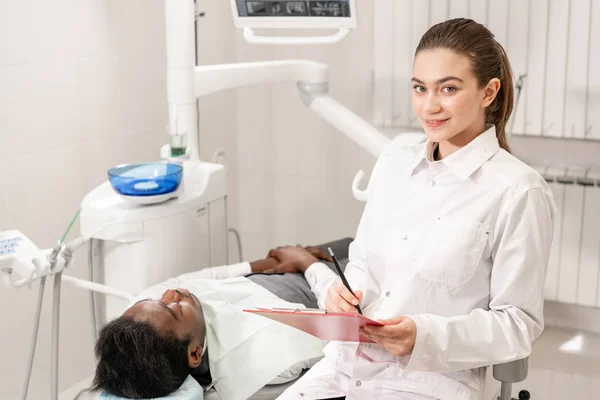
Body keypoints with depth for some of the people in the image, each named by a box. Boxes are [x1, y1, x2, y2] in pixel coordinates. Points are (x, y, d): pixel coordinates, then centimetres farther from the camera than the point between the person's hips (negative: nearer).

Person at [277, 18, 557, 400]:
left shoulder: (518, 192, -9)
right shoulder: (392, 164, 8)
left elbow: (519, 323, -7)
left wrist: (426, 336, -20)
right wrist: (343, 293, -5)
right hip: (345, 365, 5)